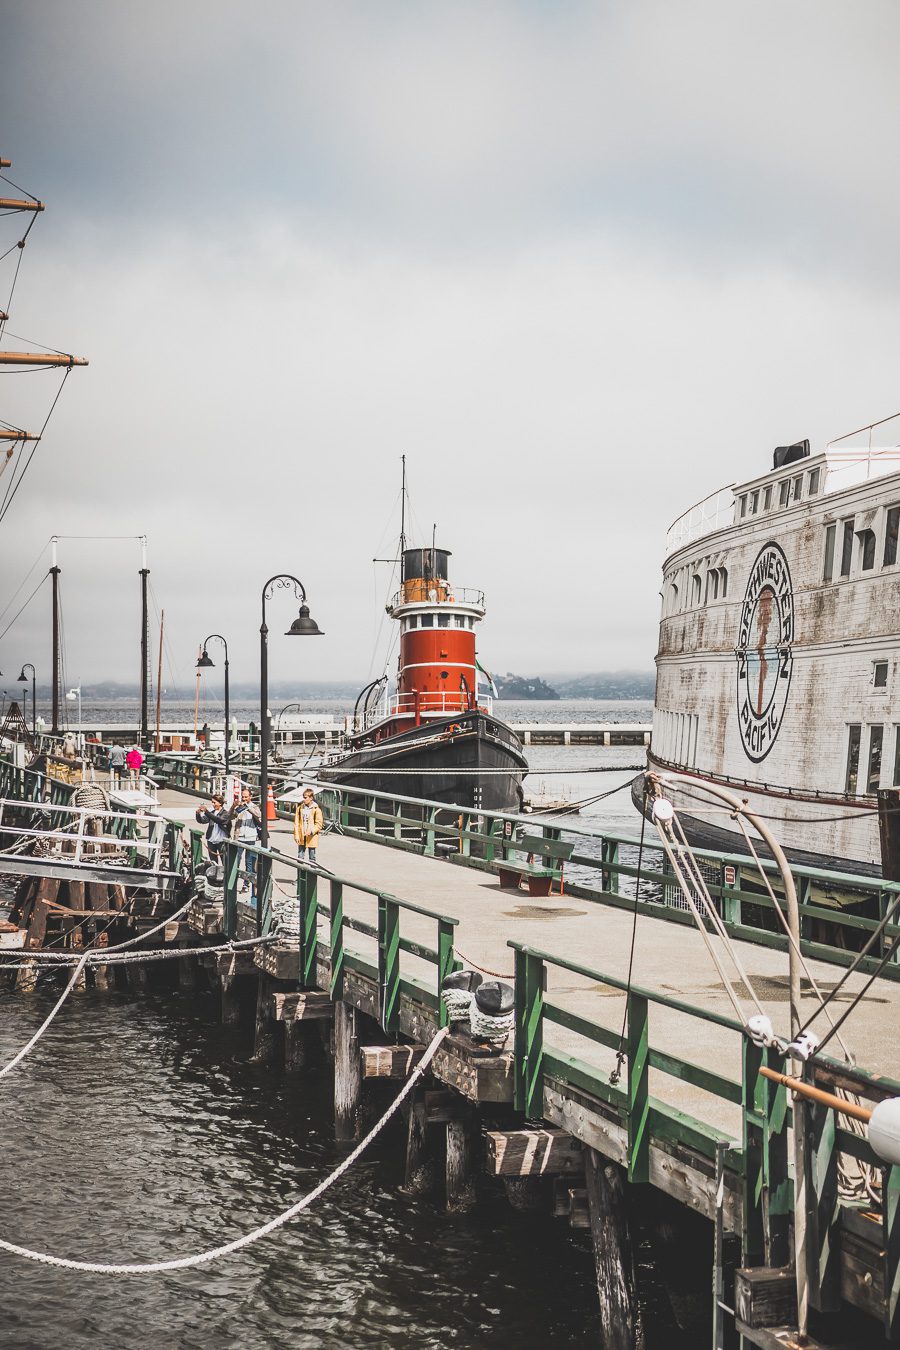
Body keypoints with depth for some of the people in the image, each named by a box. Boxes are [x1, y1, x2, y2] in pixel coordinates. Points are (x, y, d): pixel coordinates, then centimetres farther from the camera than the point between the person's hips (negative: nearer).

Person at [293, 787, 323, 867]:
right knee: (300, 857, 5)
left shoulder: (316, 809, -7)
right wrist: (296, 835, -1)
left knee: (312, 858, 6)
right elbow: (296, 823, 6)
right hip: (301, 836, 3)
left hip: (311, 837, -3)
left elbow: (319, 823, -6)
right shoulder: (300, 808, 3)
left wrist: (311, 831, -19)